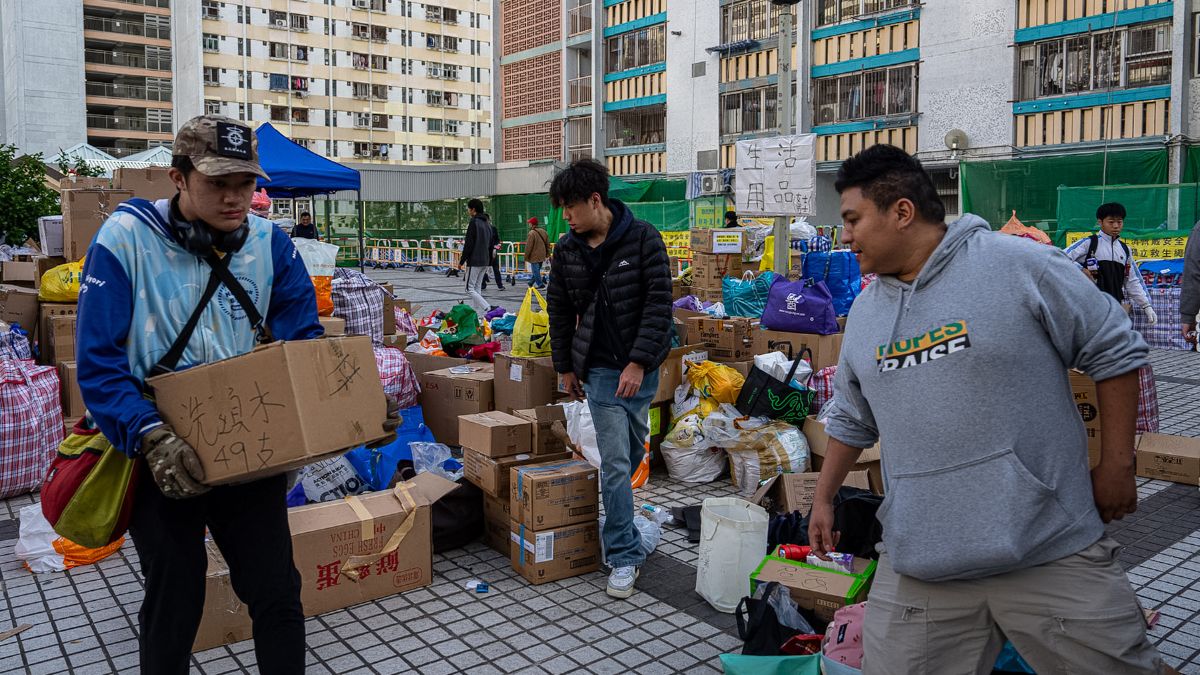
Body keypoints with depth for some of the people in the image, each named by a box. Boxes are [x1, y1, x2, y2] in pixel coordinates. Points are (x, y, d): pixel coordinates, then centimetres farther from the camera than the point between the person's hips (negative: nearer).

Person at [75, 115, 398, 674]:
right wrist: (151, 435, -30)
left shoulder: (269, 243, -3)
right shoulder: (125, 239, -13)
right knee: (174, 606, 14)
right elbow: (99, 362, -16)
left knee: (277, 595, 9)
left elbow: (304, 340, 2)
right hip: (161, 458, -2)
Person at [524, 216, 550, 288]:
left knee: (536, 271, 0)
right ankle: (531, 282, 30)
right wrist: (547, 254, 21)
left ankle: (540, 284, 0)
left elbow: (528, 246, -16)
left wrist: (526, 257, -8)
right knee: (537, 270, 17)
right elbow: (548, 244, 14)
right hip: (542, 256, 8)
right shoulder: (543, 232, 7)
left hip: (534, 256, -8)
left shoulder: (532, 233, -17)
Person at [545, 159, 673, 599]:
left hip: (642, 366, 0)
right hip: (600, 368, 1)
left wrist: (639, 361, -17)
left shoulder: (643, 238, -9)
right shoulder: (567, 250, 1)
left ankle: (617, 515, 39)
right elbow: (559, 310, 12)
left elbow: (659, 302, -12)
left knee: (634, 451, 14)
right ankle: (624, 555, 4)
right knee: (615, 460, -4)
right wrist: (565, 367, 13)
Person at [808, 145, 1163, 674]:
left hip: (1052, 551, -4)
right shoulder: (864, 312, 9)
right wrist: (824, 499, 22)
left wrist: (1117, 465, -1)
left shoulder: (1019, 265, -8)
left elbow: (1115, 352, -1)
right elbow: (851, 420, 20)